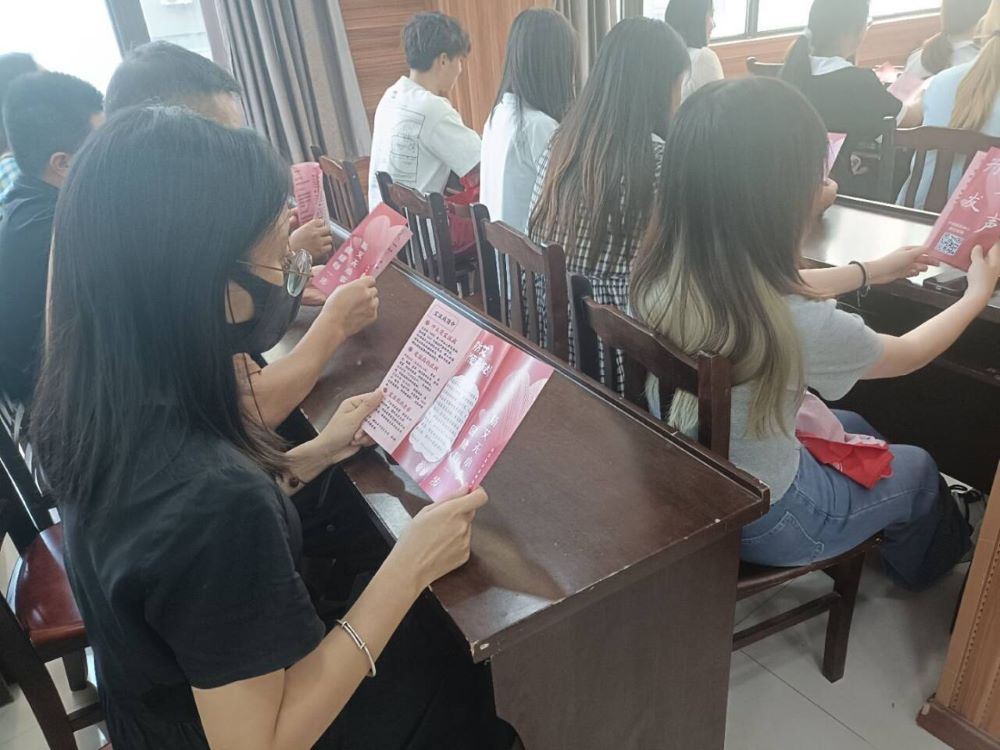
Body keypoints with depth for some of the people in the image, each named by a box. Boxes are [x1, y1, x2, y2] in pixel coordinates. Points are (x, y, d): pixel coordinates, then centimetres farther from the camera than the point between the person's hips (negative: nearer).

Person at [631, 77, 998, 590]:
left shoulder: (664, 267, -18)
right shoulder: (798, 326, -37)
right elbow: (907, 355, -13)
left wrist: (873, 271, 15)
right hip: (755, 517, -5)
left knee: (852, 430, 30)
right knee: (918, 469, 23)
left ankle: (875, 544, 57)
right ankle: (918, 563, 57)